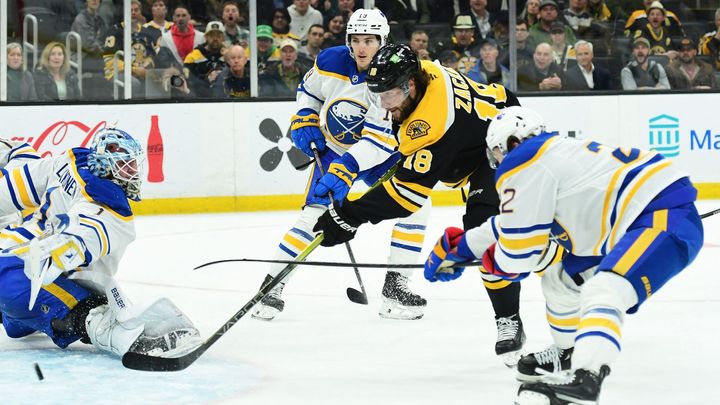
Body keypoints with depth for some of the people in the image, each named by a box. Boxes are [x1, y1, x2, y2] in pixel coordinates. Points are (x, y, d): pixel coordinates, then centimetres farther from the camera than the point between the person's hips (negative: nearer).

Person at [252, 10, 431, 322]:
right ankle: (272, 285, -4)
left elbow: (381, 140, -33)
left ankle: (395, 288, -6)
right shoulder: (329, 62, -15)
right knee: (315, 214, -15)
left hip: (381, 154, 0)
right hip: (334, 148, 0)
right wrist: (304, 120, -8)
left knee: (415, 205, -15)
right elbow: (308, 90, 10)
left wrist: (347, 168, -42)